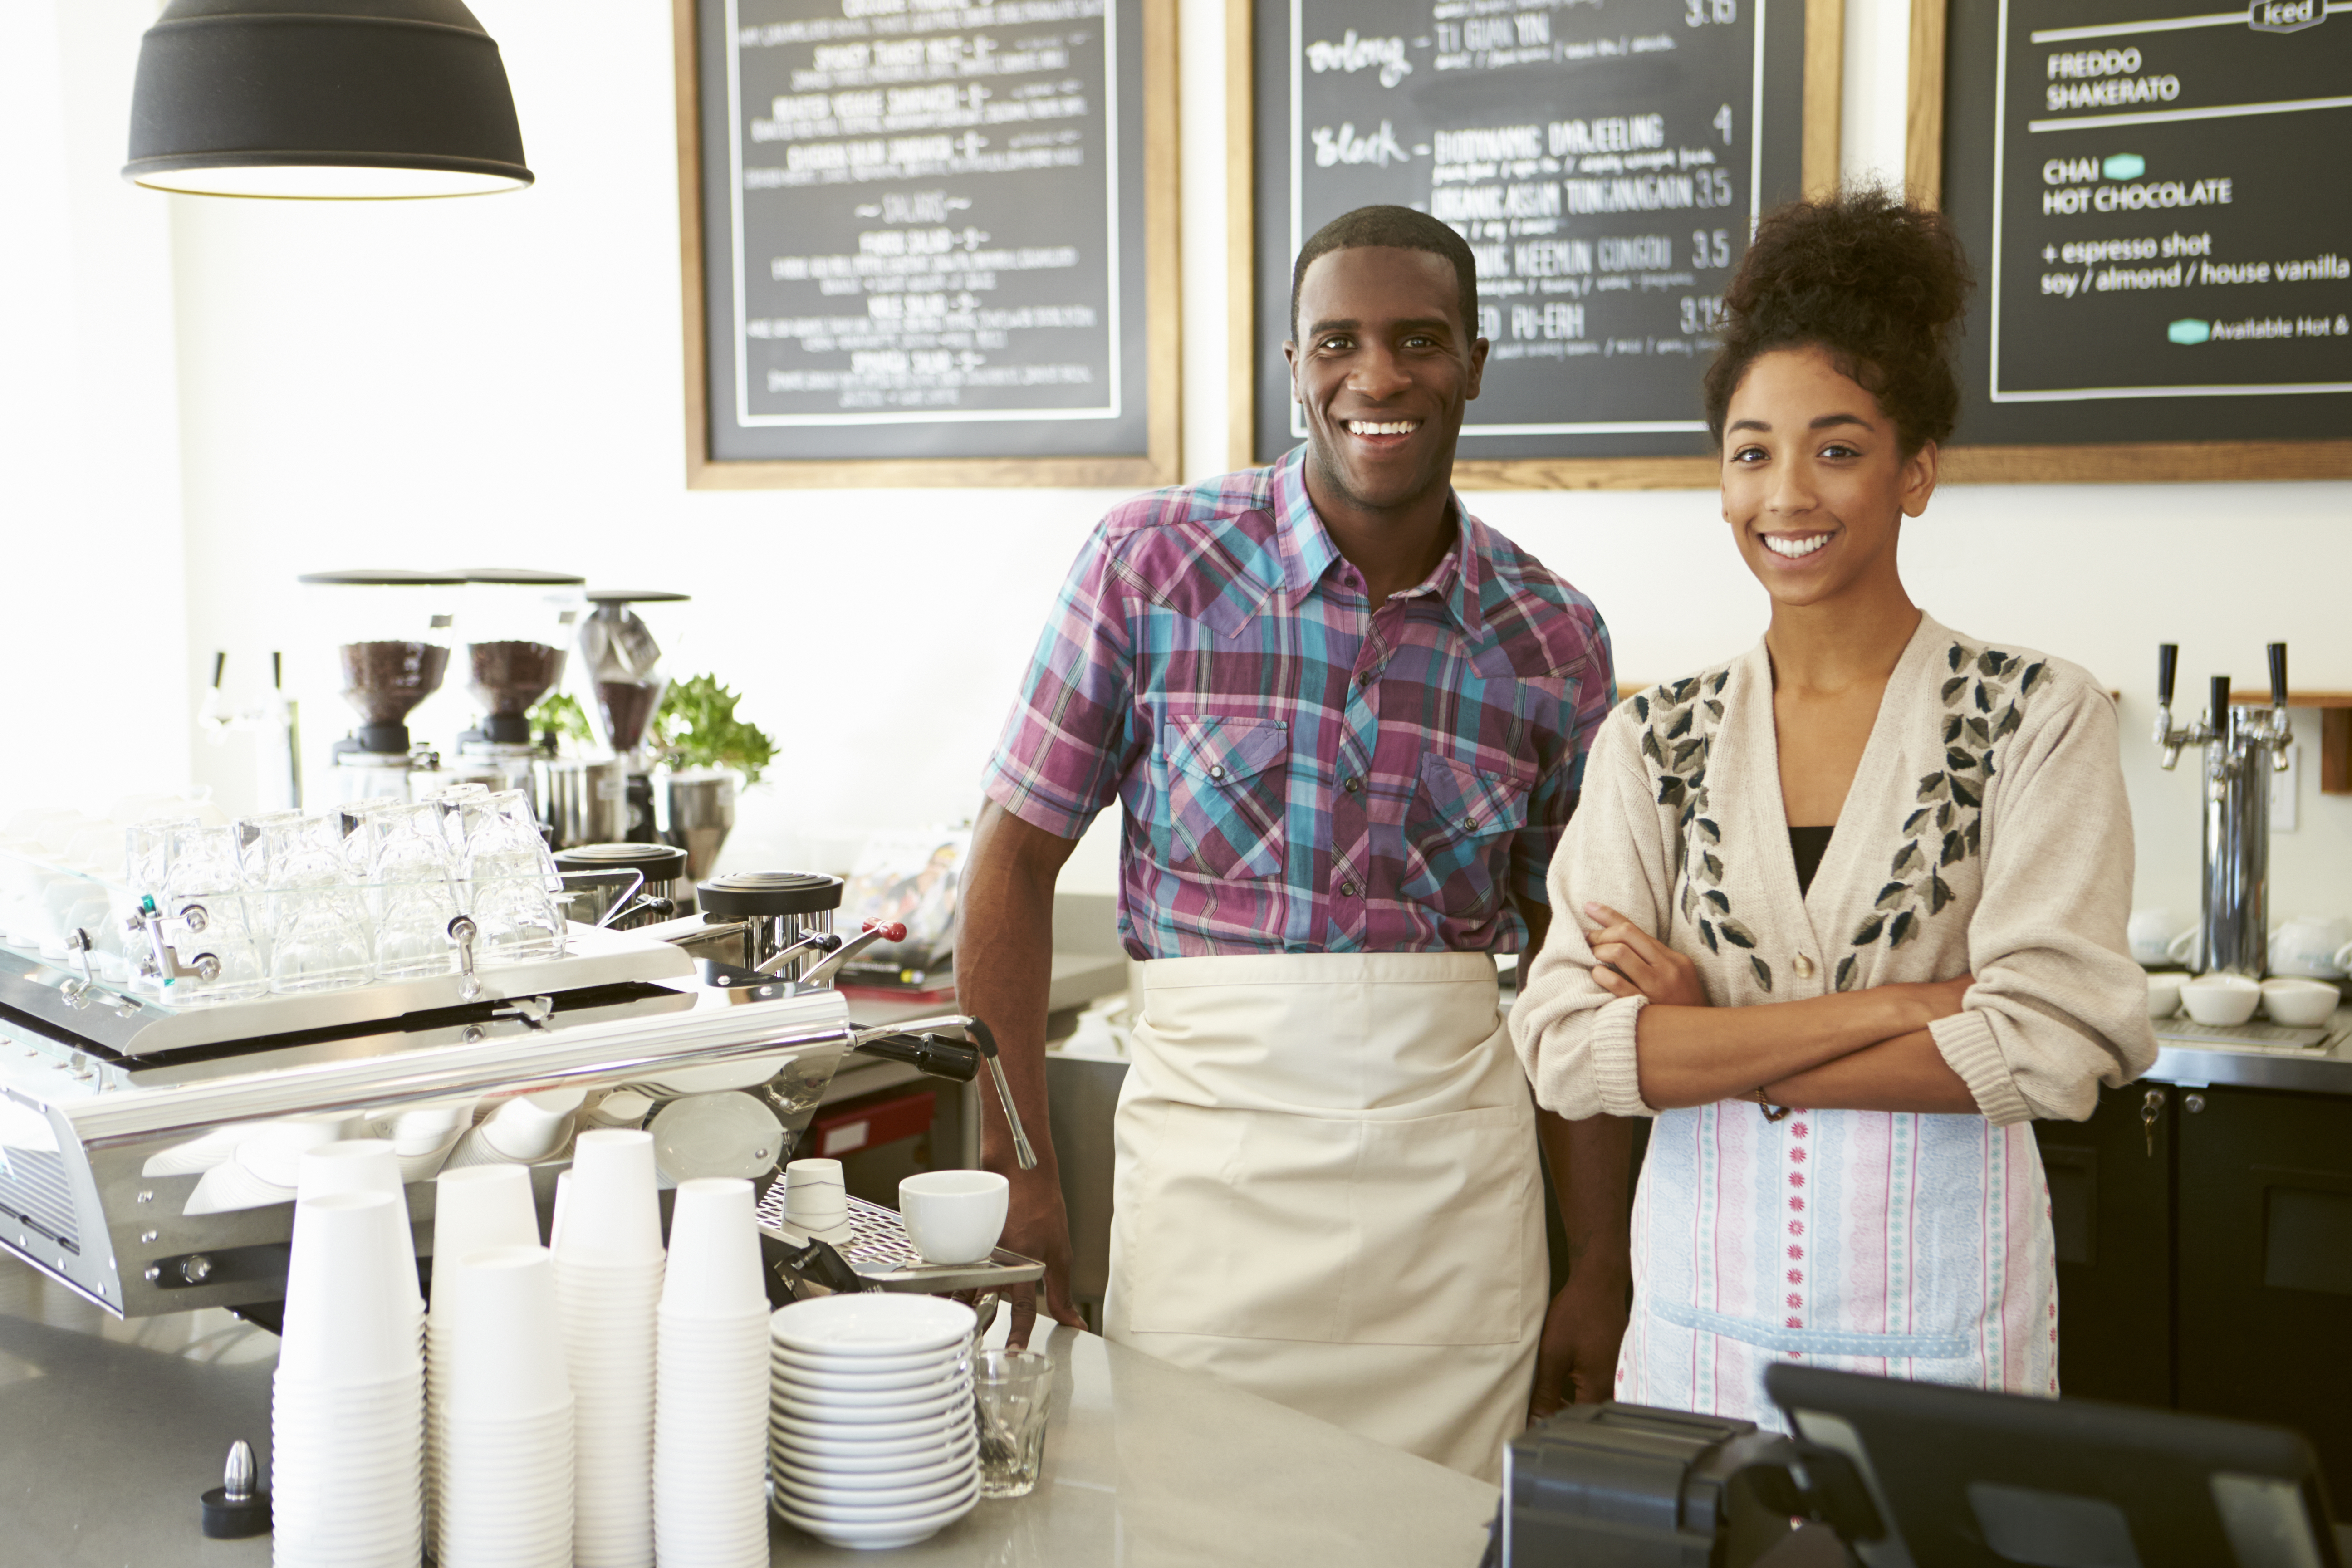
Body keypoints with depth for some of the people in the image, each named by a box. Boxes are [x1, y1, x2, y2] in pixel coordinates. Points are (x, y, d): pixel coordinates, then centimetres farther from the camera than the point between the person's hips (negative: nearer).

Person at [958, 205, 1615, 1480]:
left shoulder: (1555, 641, 3)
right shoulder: (1154, 561, -4)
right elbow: (1017, 856, -1)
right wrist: (1018, 1173, -7)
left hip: (1455, 1171, 2)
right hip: (1209, 1146, -2)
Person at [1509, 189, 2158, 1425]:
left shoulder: (2037, 718, -5)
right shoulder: (1653, 741, 2)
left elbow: (2050, 1045, -15)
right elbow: (1565, 1047, -10)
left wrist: (1711, 1048, -11)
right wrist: (1896, 1007, -16)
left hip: (1940, 1323, -2)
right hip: (1698, 1315, 2)